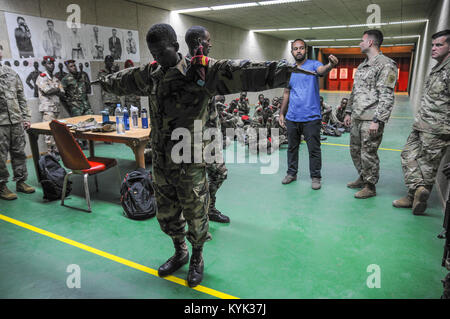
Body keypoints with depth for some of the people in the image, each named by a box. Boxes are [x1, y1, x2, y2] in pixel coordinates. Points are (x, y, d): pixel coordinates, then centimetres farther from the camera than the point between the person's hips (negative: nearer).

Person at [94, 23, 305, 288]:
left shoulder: (201, 70, -12)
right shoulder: (150, 74, 9)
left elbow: (239, 73, -25)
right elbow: (124, 80, 30)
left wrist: (281, 70, -37)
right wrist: (104, 81, 48)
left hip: (190, 164, -6)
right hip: (161, 163, 6)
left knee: (196, 216, 10)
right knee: (166, 215, 19)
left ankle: (197, 259, 38)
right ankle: (180, 253, 46)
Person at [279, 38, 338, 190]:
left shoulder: (313, 65, -2)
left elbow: (322, 70, -26)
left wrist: (330, 65, -49)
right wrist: (281, 113, 13)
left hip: (311, 118, -4)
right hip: (292, 117, 5)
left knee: (314, 149, 2)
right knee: (292, 147, 15)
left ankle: (315, 177, 15)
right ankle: (291, 173, 29)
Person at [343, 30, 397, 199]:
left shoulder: (386, 65, -9)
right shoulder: (362, 65, 19)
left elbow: (387, 97, -16)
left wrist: (377, 120, -21)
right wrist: (349, 112, 19)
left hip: (371, 120, -9)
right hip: (356, 118, 9)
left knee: (368, 153, -2)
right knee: (355, 151, 16)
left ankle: (370, 187, 12)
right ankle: (362, 178, 34)